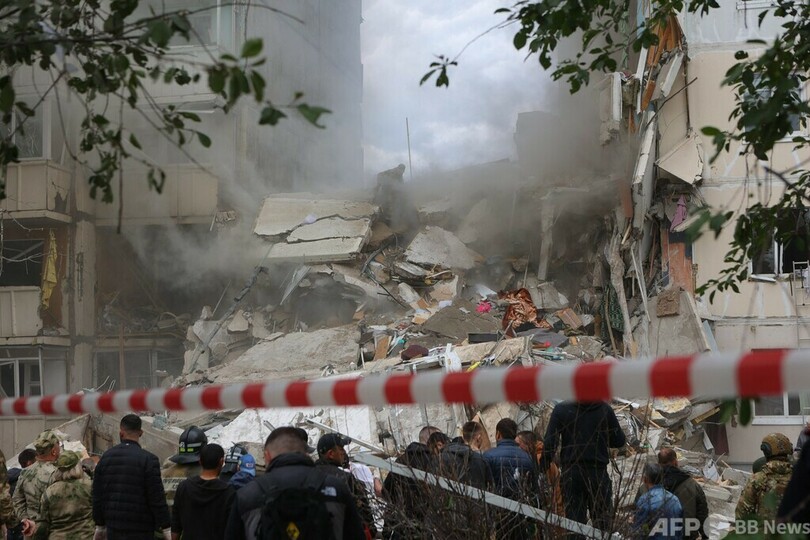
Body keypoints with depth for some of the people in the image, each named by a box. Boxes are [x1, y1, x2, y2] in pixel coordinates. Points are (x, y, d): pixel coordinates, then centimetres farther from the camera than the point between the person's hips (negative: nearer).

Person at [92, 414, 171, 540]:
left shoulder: (106, 457, 5)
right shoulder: (148, 459, -11)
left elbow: (97, 496, 9)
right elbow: (157, 498, -12)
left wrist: (100, 525, 19)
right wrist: (166, 529, -5)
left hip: (113, 529, 5)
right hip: (140, 530, -5)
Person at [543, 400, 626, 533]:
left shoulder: (561, 409, -2)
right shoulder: (604, 409, -1)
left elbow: (550, 443, -6)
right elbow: (619, 441, 4)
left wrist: (543, 468, 0)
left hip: (571, 473, 0)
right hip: (598, 472, 0)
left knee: (574, 521, 3)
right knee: (602, 523, 7)